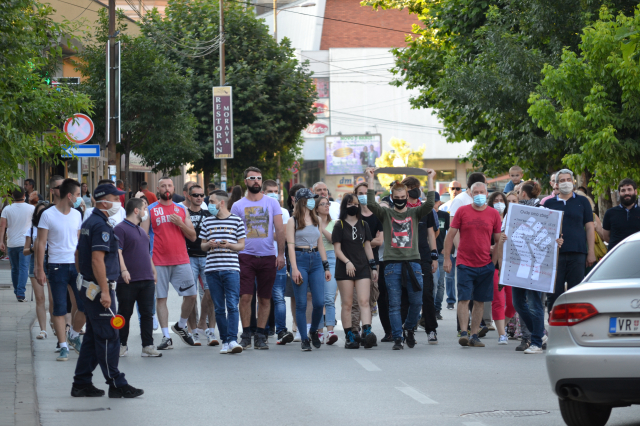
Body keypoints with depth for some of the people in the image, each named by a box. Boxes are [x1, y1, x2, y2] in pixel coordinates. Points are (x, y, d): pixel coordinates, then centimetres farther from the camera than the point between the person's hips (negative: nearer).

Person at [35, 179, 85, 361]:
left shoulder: (76, 214, 10)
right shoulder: (48, 215, -6)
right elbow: (41, 243, -5)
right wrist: (40, 269, -9)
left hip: (76, 264, 4)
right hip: (57, 266, -4)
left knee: (86, 305, -1)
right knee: (59, 308, -1)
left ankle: (74, 335, 22)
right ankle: (63, 346, 6)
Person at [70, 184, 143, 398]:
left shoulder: (89, 224, 15)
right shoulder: (101, 226, -17)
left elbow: (80, 254, 22)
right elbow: (97, 260, -24)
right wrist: (105, 291, -25)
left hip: (88, 289, 10)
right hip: (99, 289, -10)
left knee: (93, 337, 13)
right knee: (108, 337, -6)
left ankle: (81, 383, 15)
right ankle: (116, 385, -3)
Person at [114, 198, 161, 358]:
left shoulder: (142, 231, 20)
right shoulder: (120, 229, -6)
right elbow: (117, 251, -16)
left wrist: (153, 272, 25)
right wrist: (123, 270, -26)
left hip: (147, 279, 7)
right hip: (128, 281, -7)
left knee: (147, 314, 3)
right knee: (125, 314, 3)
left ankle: (148, 346, 4)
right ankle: (122, 345, 11)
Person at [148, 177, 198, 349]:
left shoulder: (181, 209, 12)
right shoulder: (150, 210, 4)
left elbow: (192, 236, 11)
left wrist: (180, 224, -7)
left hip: (181, 260, 2)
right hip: (159, 262, -2)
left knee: (191, 295, -2)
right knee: (161, 298, -2)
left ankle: (181, 326, 22)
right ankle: (166, 337, 2)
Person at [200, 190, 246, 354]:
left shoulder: (236, 221, 5)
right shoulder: (207, 222, 14)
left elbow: (241, 245, 6)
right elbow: (202, 245, 17)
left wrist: (229, 245, -14)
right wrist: (208, 245, -6)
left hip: (231, 268, -3)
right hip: (212, 269, 3)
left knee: (232, 306, -12)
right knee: (219, 308, 3)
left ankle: (233, 340, -16)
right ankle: (225, 341, 7)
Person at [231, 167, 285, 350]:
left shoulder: (272, 203, 7)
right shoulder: (238, 206, 6)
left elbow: (280, 230, 5)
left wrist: (281, 254, -4)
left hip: (268, 257, 1)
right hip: (245, 256, -1)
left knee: (265, 298, 4)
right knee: (245, 296, -9)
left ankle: (260, 336, 11)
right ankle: (246, 335, -2)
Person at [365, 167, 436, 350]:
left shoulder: (414, 213, 12)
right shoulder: (386, 214, 9)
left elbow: (429, 204, -5)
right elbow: (371, 204, -8)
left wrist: (430, 179, -7)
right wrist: (371, 179, -10)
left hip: (413, 262, 1)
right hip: (392, 263, -1)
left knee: (416, 302, 0)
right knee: (394, 304, -2)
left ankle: (409, 329, 24)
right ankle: (398, 338, 3)